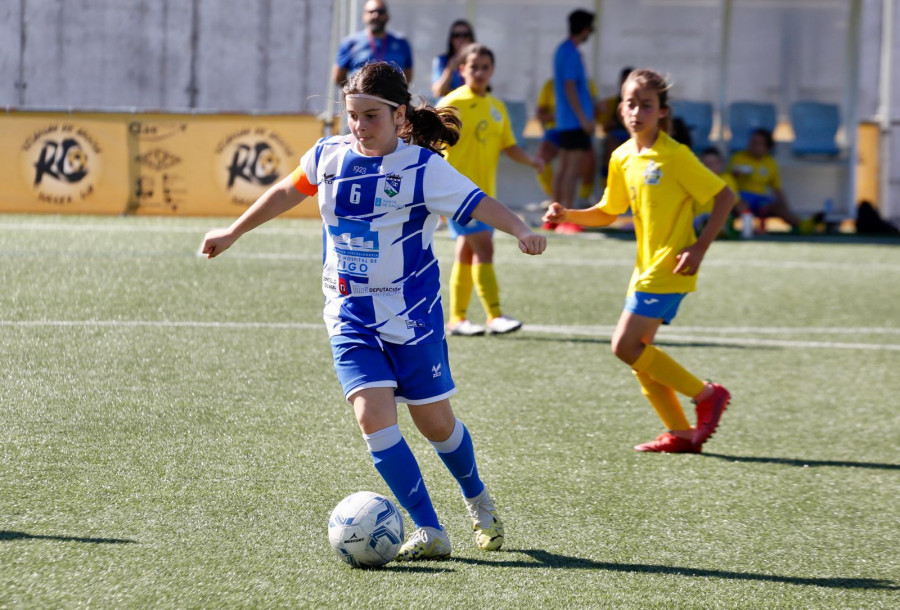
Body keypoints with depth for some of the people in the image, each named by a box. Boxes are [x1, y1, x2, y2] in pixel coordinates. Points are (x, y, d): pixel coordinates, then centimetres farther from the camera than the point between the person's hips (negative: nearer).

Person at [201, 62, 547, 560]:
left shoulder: (423, 168, -13)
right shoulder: (329, 156, 1)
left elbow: (478, 204, -23)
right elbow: (288, 191, 19)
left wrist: (522, 232, -43)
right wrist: (233, 233, 29)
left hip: (412, 315, -3)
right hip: (350, 317, 3)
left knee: (433, 421, 7)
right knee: (373, 417, -14)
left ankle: (479, 502, 38)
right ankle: (429, 532, -9)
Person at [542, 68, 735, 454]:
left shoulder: (675, 156, -13)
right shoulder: (622, 158, 9)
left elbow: (724, 197, -10)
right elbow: (607, 213, 20)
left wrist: (700, 247, -16)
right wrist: (567, 215, 3)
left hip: (668, 268, -8)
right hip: (645, 268, 8)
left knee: (626, 346, -14)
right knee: (637, 352, 6)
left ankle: (706, 395, -1)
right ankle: (680, 433, 13)